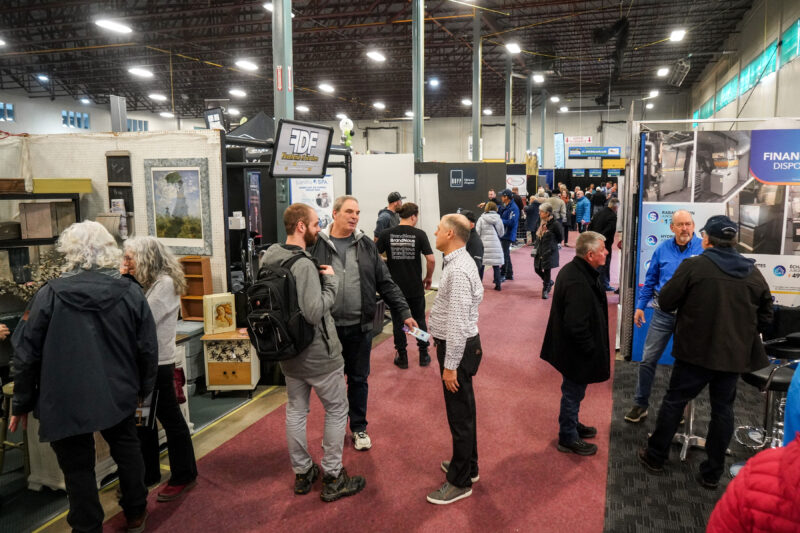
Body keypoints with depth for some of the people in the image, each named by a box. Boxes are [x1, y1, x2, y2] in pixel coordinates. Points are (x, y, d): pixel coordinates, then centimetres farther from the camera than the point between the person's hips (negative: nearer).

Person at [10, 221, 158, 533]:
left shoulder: (50, 294, -12)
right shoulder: (130, 292, -7)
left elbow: (26, 352, -6)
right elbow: (148, 349, -2)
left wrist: (21, 402, 6)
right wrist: (143, 388, 13)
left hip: (66, 400, -2)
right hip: (117, 393, 3)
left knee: (78, 466, 12)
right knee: (126, 449, 22)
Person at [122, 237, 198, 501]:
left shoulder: (165, 283, -15)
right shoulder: (143, 282, 11)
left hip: (158, 363, -9)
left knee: (170, 418, 3)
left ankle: (183, 476, 17)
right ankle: (148, 474, 33)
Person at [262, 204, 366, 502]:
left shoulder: (267, 259, 1)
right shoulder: (303, 265, -26)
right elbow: (314, 313, -30)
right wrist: (331, 280, -18)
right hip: (318, 354, -8)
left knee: (296, 410, 18)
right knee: (337, 410, 9)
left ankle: (302, 474, 32)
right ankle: (332, 478, 18)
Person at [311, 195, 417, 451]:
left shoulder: (367, 246, 5)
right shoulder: (317, 245, -3)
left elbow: (386, 283, 5)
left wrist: (404, 312, -1)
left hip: (360, 326, 2)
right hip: (328, 326, -1)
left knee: (359, 379, 14)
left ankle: (359, 428, 31)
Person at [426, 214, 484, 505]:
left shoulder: (458, 271, -24)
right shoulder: (459, 263, 8)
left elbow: (457, 323, -26)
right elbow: (477, 295, 17)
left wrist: (450, 366, -21)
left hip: (458, 348, -11)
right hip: (460, 345, 11)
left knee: (460, 415, 3)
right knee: (463, 412, 22)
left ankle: (461, 482, 17)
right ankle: (467, 465, 39)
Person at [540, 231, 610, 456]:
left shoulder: (572, 270, 2)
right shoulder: (578, 284, -32)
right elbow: (577, 326, -32)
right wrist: (591, 350, -17)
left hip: (570, 347, 10)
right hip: (576, 352, -10)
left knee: (574, 390, 26)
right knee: (573, 392, 8)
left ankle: (572, 425, 46)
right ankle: (568, 439, 26)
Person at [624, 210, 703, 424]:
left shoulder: (704, 248, -8)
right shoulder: (663, 249, 0)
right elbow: (650, 280, 8)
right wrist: (640, 306, 7)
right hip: (663, 313, 2)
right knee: (648, 360, 3)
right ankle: (640, 404, 17)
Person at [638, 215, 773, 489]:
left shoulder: (694, 266, -13)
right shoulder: (754, 273, 2)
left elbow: (665, 302, -9)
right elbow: (765, 318, 8)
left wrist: (689, 298, 12)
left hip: (696, 351, -4)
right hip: (734, 356, 4)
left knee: (674, 401, 10)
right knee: (723, 409, 14)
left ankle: (655, 456, 24)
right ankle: (712, 473, 23)